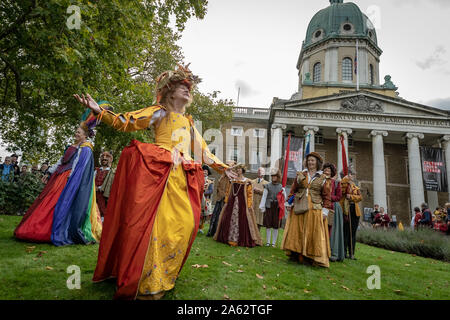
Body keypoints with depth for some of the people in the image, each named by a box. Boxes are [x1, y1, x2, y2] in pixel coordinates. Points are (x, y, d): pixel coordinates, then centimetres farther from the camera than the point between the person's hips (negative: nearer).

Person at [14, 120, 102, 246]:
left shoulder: (86, 149, -7)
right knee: (47, 201, 9)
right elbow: (61, 160, 21)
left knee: (62, 202, -14)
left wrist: (70, 178, -23)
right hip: (59, 177, 9)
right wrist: (50, 173, 18)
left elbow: (79, 166, -16)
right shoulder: (72, 146, 20)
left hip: (71, 179, -9)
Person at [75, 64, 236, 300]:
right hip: (161, 174, -6)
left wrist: (222, 167, 28)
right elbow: (124, 122, 0)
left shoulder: (188, 122, 26)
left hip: (183, 180, 6)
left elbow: (202, 150, 29)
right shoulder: (159, 113, 9)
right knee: (159, 221, -12)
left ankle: (164, 275, 17)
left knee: (185, 223, 1)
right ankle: (147, 284, -1)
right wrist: (99, 110, -15)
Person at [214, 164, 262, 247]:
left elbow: (250, 194, -5)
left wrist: (249, 205, -11)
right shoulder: (233, 180, 12)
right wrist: (226, 201, 11)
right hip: (232, 202, 4)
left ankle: (242, 240, 6)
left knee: (242, 221, -4)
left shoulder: (247, 182, -2)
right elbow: (229, 192, 16)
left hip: (242, 203, -4)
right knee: (230, 220, 5)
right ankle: (230, 238, 17)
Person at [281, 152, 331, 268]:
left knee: (312, 233, 0)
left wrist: (325, 210, -3)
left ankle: (310, 257, 9)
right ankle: (296, 255, 13)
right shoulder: (300, 175, 10)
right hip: (299, 207, 2)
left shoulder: (322, 178, 5)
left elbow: (326, 196, 3)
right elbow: (293, 190, 11)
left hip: (314, 209, -2)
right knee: (297, 231, 3)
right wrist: (289, 202, 4)